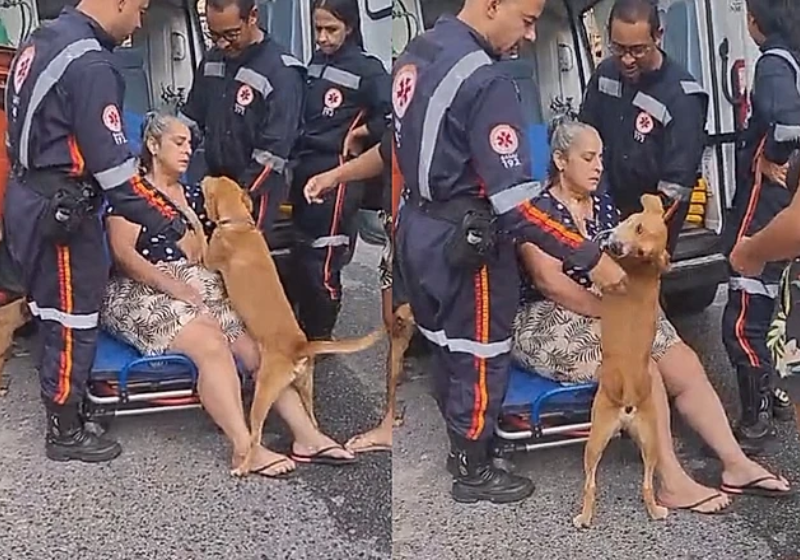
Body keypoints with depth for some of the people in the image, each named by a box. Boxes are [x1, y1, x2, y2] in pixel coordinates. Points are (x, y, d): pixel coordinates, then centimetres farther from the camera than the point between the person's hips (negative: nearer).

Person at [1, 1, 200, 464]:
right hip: (59, 211, -10)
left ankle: (66, 406, 34)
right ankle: (65, 432, 18)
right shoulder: (89, 65, -23)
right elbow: (115, 172, -25)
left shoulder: (43, 40, 8)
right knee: (73, 324, 4)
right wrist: (176, 228, -19)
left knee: (55, 315, 20)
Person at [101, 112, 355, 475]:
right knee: (211, 343, -32)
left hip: (198, 289, 6)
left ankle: (306, 435, -23)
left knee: (257, 342, -18)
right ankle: (244, 449, -34)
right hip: (144, 294, -6)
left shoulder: (193, 195, 22)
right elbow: (124, 254, -10)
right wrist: (180, 289, -18)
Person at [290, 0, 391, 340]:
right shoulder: (313, 64, 12)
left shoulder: (367, 70, -9)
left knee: (321, 263, -3)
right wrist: (293, 156, 8)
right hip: (304, 170, 7)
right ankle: (303, 332, 27)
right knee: (301, 256, 13)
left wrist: (356, 135, -10)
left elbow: (393, 117, -22)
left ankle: (318, 339, 11)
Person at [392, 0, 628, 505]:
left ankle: (463, 446, 40)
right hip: (464, 242, -9)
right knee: (480, 359, 10)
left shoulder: (418, 51, 2)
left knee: (447, 348, 22)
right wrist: (591, 258, -22)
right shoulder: (487, 82, -26)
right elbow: (515, 203, -29)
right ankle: (473, 472, 27)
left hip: (419, 227, 9)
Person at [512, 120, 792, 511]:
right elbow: (550, 281, -18)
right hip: (550, 323, -7)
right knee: (638, 365, -28)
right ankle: (672, 483, -24)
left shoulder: (604, 206, 14)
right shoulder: (539, 208, -9)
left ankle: (736, 464, -6)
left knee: (686, 364, -11)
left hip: (610, 313, 8)